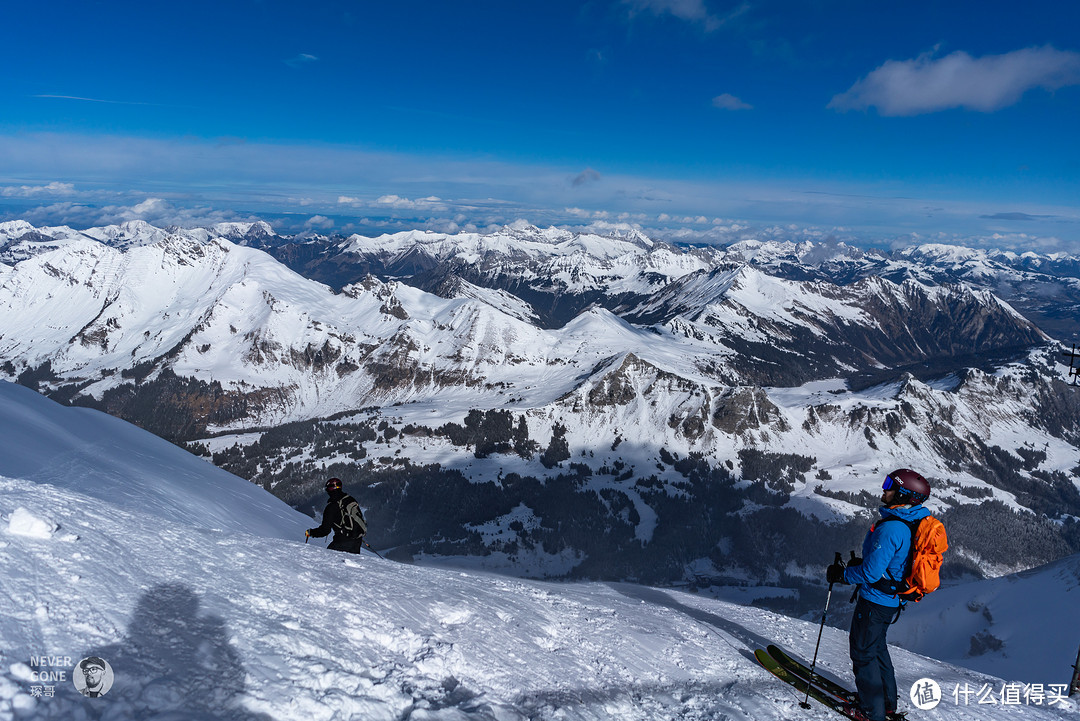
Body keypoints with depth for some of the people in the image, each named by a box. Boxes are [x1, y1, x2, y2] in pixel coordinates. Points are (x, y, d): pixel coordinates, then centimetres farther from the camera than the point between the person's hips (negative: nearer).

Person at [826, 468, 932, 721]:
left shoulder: (890, 529, -29)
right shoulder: (914, 521, 1)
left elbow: (871, 572, -27)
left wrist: (841, 574, -12)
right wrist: (861, 562, 14)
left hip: (876, 600, -9)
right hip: (894, 599, 9)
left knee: (862, 650, 6)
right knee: (877, 645, 25)